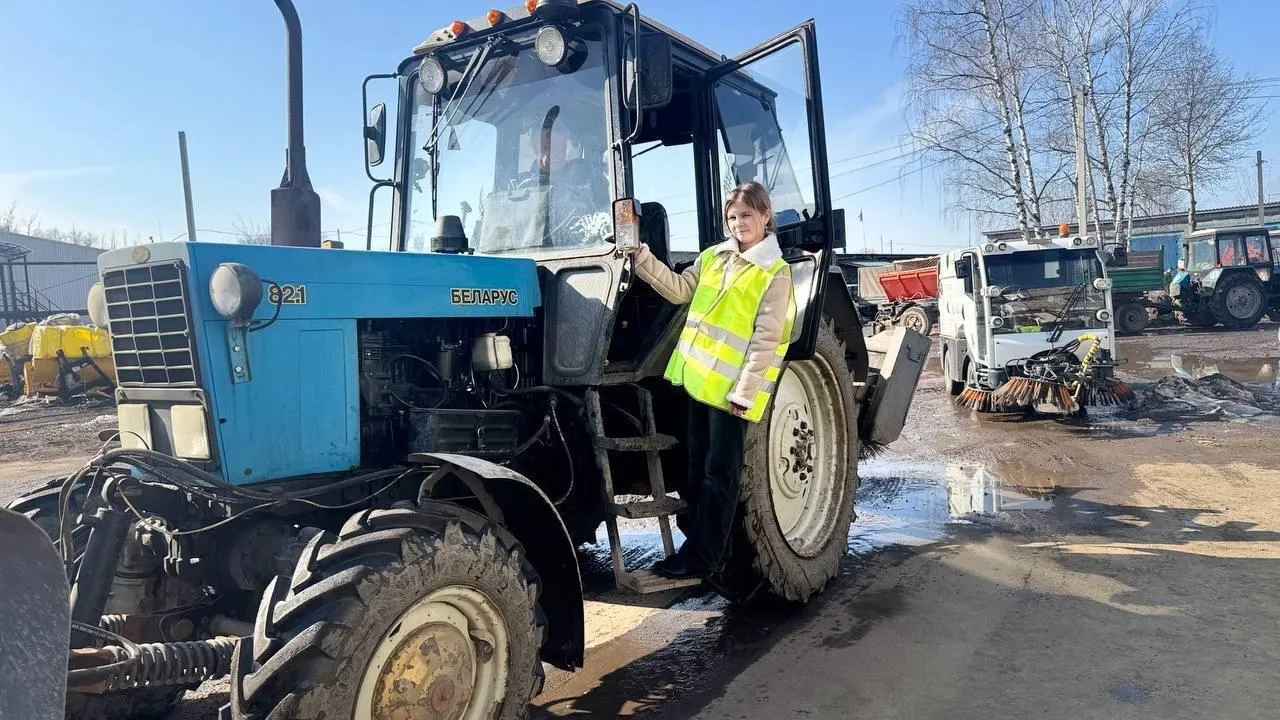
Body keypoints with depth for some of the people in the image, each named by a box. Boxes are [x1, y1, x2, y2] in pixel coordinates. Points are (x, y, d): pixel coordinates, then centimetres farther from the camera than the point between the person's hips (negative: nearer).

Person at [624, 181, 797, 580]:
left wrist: (745, 391, -17)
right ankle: (702, 543, 26)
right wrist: (642, 257, 0)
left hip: (731, 386, -7)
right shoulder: (712, 257, 13)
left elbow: (765, 340, -12)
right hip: (699, 375, 7)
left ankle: (701, 557, 8)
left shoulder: (775, 274, -7)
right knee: (698, 466, 13)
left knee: (719, 472, 1)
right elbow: (679, 290, 10)